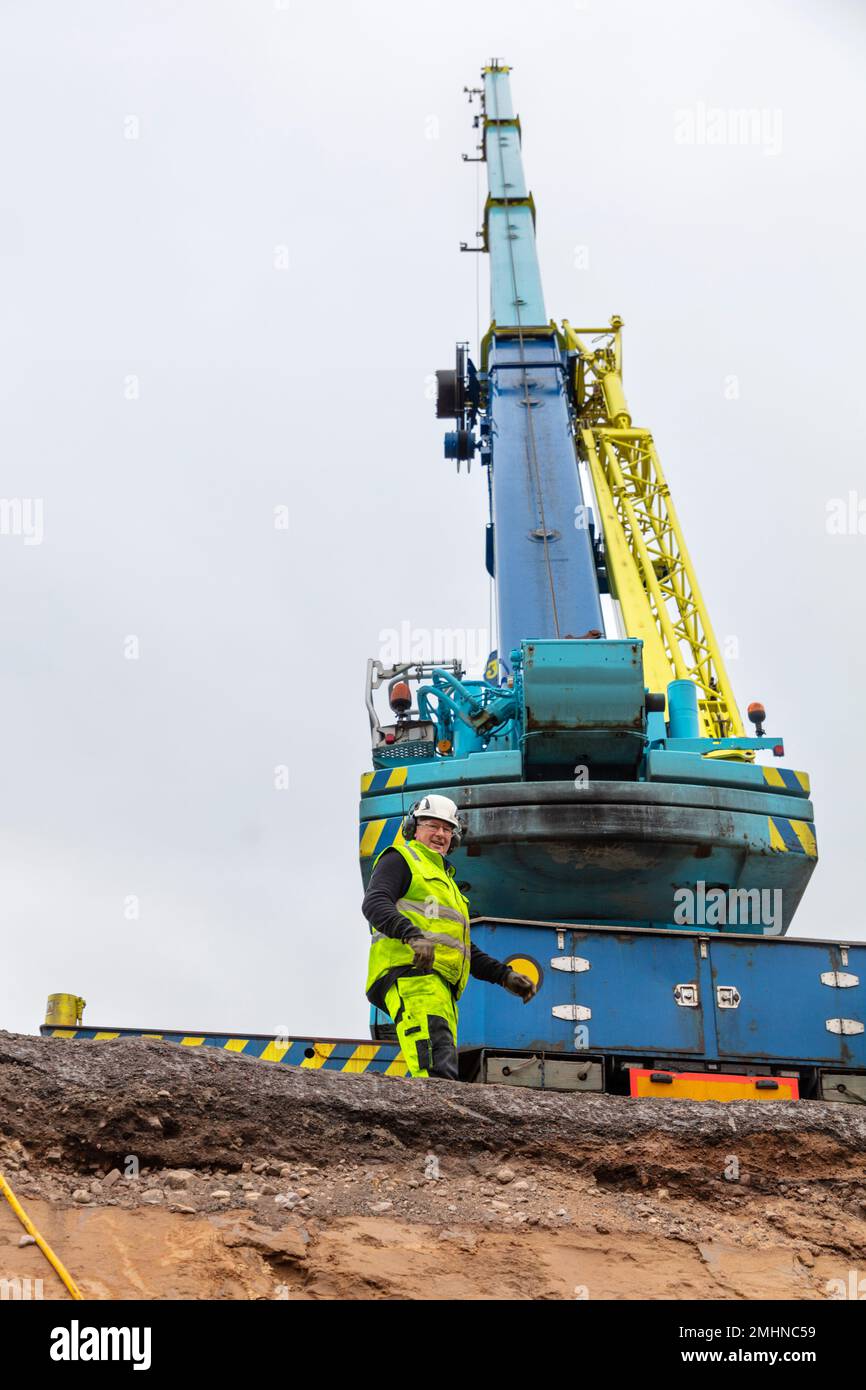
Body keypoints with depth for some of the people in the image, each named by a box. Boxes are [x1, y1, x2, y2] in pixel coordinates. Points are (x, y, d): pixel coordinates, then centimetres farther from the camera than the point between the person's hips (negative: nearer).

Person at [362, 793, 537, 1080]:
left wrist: (504, 975, 22)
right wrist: (413, 935, -26)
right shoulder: (400, 859, 13)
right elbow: (374, 903, -8)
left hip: (442, 986, 9)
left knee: (444, 1064, -3)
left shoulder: (446, 883, 38)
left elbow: (466, 951, 38)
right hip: (410, 974, -9)